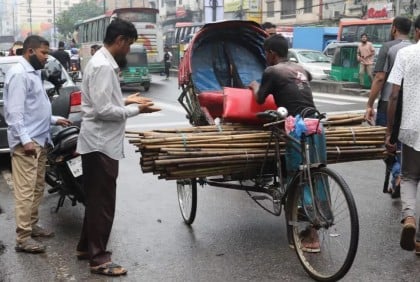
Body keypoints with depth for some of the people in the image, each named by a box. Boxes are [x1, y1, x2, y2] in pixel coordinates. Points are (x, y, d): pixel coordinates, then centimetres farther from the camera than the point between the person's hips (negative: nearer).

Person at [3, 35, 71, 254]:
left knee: (38, 187, 16)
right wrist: (25, 140, -24)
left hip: (39, 140, 10)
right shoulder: (19, 74, -14)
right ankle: (23, 238, -5)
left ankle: (32, 225, 28)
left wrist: (54, 120, 21)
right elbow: (15, 111, -20)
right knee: (26, 190, -8)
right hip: (26, 143, -10)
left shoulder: (33, 73, 18)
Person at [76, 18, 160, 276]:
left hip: (98, 142, 11)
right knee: (103, 203, -2)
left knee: (96, 199, 19)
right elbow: (103, 110, -24)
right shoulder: (103, 66, -20)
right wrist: (135, 109, -14)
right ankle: (98, 259, 7)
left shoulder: (102, 62, 12)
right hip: (101, 144, -11)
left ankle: (86, 247, 31)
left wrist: (126, 100, 9)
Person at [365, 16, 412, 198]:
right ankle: (396, 184, 16)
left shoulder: (389, 47, -6)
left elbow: (379, 78, -13)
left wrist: (369, 105, -9)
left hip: (389, 104, -5)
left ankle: (398, 175, -11)